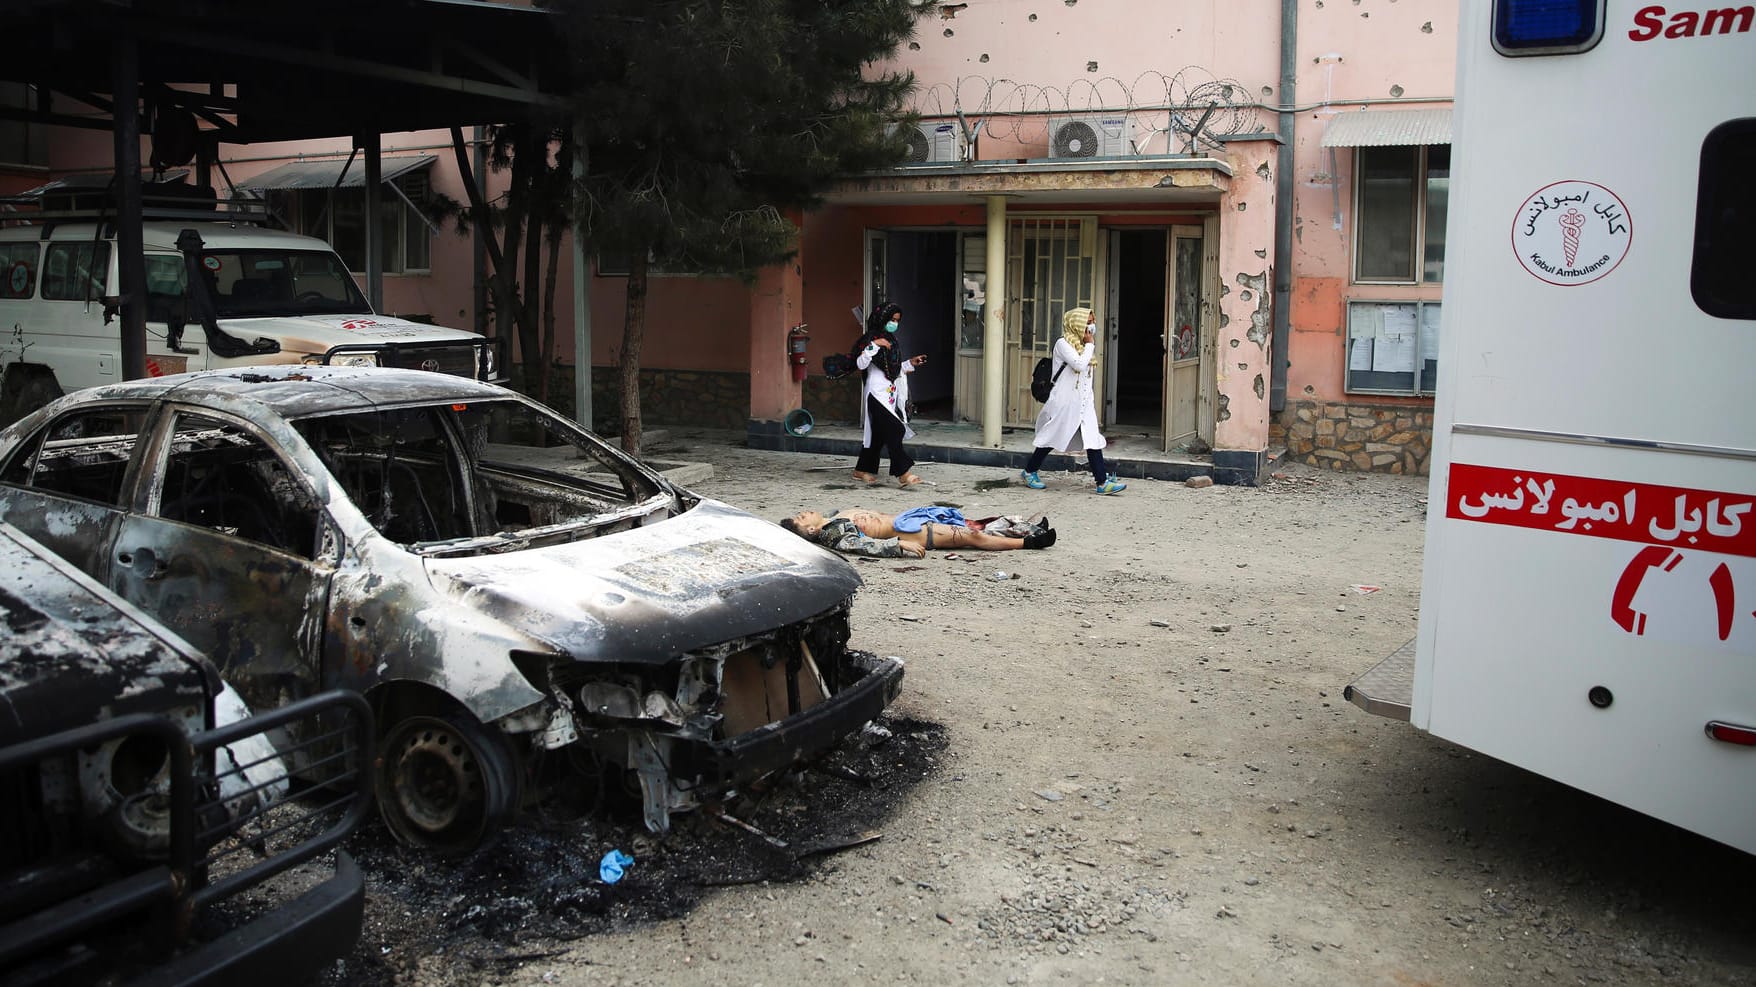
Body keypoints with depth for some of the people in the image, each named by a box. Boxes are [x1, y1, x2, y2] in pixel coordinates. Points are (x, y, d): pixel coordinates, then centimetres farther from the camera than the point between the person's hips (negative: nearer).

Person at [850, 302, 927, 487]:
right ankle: (903, 473, -15)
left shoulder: (891, 340, 16)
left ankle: (862, 470, 20)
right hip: (877, 393, -9)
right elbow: (861, 364, -21)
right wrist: (874, 345, -27)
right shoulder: (871, 338, -10)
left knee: (878, 434, 11)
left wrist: (910, 363, 15)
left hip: (891, 394, 9)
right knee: (894, 430, -14)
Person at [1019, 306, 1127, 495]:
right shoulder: (1063, 343, -11)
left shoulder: (1083, 345, 14)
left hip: (1084, 402, 7)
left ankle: (1102, 481, -6)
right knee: (1052, 437, 5)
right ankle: (1030, 471, 23)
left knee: (1093, 439, -3)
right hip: (1065, 401, -7)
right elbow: (1080, 365, -22)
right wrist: (1090, 344, -12)